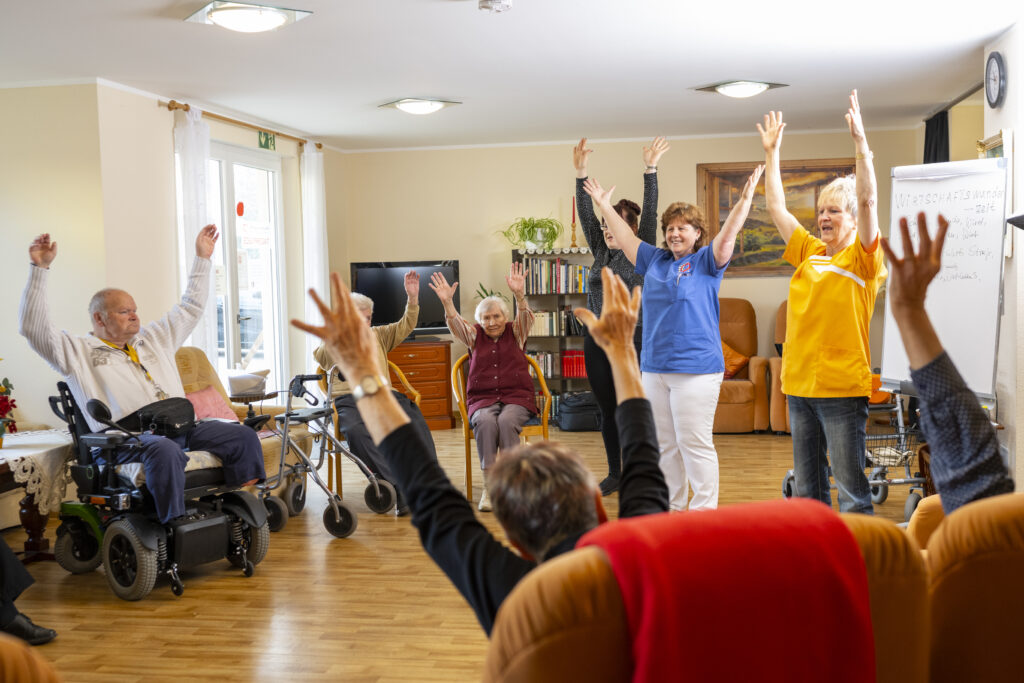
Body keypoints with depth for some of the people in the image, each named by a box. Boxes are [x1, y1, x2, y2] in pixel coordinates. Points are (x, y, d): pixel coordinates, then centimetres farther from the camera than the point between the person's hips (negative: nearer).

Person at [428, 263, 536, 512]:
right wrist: (447, 302, -26)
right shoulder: (475, 336, 13)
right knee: (485, 421, -33)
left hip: (516, 397, -1)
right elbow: (456, 325, -6)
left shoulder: (515, 333, 11)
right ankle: (489, 486, -33)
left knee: (506, 421, -34)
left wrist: (519, 295, -31)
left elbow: (525, 317, -10)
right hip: (482, 399, 1)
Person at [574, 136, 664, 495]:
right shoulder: (601, 252, 11)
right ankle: (614, 474, 22)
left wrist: (650, 170, -17)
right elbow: (586, 214, 5)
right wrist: (581, 173, -4)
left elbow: (650, 214, -10)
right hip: (597, 341, 5)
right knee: (607, 411, 11)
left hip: (630, 340, -5)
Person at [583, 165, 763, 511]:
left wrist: (745, 199, -22)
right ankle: (671, 508, 22)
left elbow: (728, 235, -12)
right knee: (664, 444, 12)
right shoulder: (655, 260, 15)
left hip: (696, 368, -6)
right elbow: (626, 238, 23)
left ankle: (704, 511, 1)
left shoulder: (706, 261, 1)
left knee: (694, 443, -6)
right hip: (654, 367, 6)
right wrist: (605, 206, 27)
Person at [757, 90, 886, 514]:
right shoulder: (809, 253, 13)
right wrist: (772, 152, 16)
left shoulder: (862, 259, -3)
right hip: (800, 384, 7)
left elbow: (868, 201, -17)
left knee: (850, 490, -4)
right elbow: (776, 207, 16)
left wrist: (860, 141, -23)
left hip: (842, 387, -6)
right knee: (806, 488, 14)